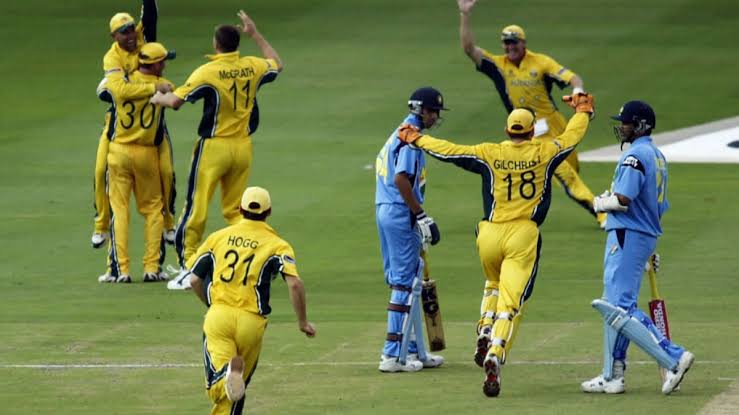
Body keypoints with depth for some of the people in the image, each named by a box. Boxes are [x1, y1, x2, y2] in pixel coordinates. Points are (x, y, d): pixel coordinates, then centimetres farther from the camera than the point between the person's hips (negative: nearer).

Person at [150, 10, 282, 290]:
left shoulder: (208, 72, -16)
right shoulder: (252, 67, 0)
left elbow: (176, 101, -18)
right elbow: (277, 65, 23)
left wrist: (159, 97, 5)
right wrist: (255, 34, 29)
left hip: (214, 147, -5)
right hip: (243, 147, 5)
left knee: (196, 207, 1)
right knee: (235, 209, 14)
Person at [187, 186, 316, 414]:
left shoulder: (218, 237, 13)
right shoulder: (277, 245, 4)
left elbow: (195, 280, 12)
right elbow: (295, 284, -10)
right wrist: (303, 322, 1)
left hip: (218, 315, 0)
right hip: (251, 321, 0)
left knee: (217, 389, -8)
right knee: (236, 388, 16)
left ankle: (230, 370, -40)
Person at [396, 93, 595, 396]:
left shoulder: (489, 154, 1)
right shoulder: (544, 153, 3)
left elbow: (449, 151, 5)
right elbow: (572, 136, 20)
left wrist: (417, 140, 20)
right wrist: (582, 112, 40)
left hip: (489, 234, 2)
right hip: (523, 235, -2)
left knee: (495, 286, 31)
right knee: (511, 302, -9)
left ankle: (485, 337, 15)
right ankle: (495, 356, -27)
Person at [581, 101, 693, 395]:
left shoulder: (634, 156, -14)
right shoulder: (657, 156, 17)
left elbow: (623, 200, -23)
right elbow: (661, 206, 21)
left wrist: (600, 203, -4)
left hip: (627, 236, -10)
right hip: (647, 235, 10)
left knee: (620, 309, -14)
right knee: (615, 306, 16)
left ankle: (673, 357, -21)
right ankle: (613, 376, 20)